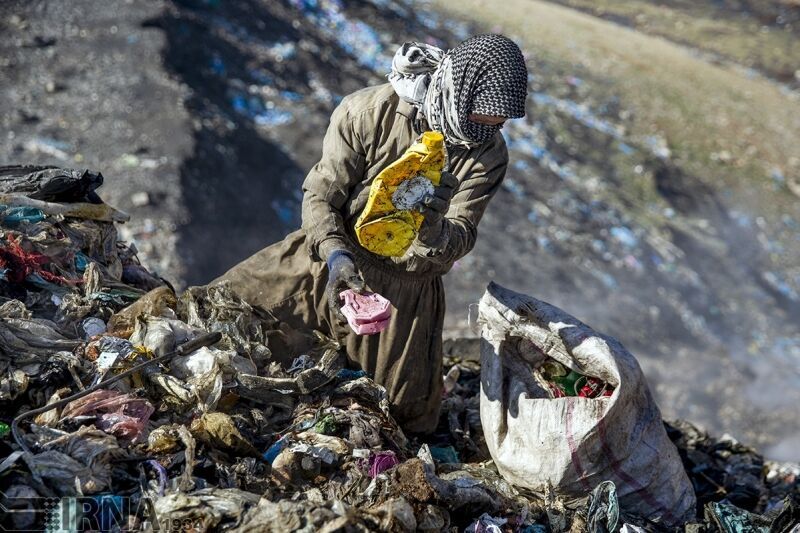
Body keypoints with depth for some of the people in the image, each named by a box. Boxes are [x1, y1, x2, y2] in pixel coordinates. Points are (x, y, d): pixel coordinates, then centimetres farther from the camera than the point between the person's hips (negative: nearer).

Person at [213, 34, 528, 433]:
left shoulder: (489, 153, -14)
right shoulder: (367, 112, -21)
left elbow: (461, 240, -17)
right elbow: (320, 195, -15)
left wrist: (433, 228, -41)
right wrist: (335, 253, -34)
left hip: (406, 286, 1)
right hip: (333, 260, 0)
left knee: (407, 414, 8)